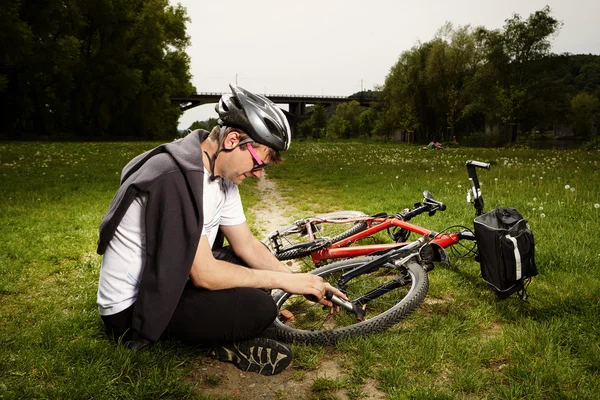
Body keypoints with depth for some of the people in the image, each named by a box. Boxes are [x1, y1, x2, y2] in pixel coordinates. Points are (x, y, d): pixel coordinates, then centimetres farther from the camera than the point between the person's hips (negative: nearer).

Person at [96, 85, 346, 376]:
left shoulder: (222, 176, 0)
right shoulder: (176, 177, -29)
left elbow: (247, 246, 5)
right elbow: (204, 274, -29)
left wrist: (304, 284, -4)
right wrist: (284, 281, -20)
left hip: (169, 282, 10)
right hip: (132, 308, -9)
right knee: (259, 307, -25)